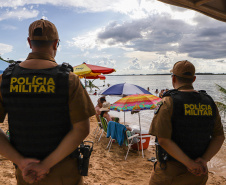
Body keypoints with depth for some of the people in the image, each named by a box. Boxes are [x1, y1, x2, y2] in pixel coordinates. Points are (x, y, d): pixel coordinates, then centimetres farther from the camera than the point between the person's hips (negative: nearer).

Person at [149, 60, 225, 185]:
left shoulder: (168, 102, -14)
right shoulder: (209, 103, 1)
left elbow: (163, 140, -21)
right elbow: (219, 137, 3)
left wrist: (191, 164, -16)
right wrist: (204, 160, -8)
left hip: (170, 171, -4)